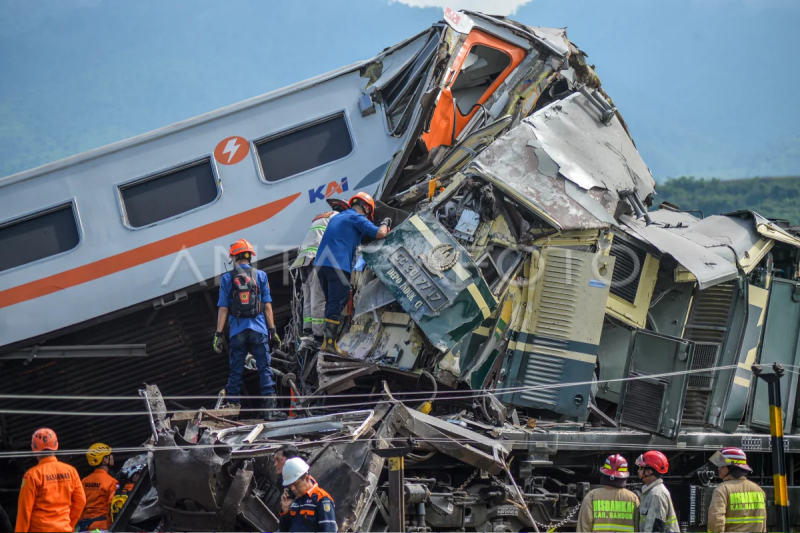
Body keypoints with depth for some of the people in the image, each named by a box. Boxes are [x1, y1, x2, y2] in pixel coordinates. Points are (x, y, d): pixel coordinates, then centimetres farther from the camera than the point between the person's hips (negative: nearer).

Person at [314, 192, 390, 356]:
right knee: (337, 304, -8)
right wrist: (385, 223, 15)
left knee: (332, 303, 15)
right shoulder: (357, 218, 2)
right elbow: (380, 233, -7)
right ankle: (330, 342, -14)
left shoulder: (337, 217, 27)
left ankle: (328, 340, 11)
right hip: (338, 265, -8)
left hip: (321, 263, 8)